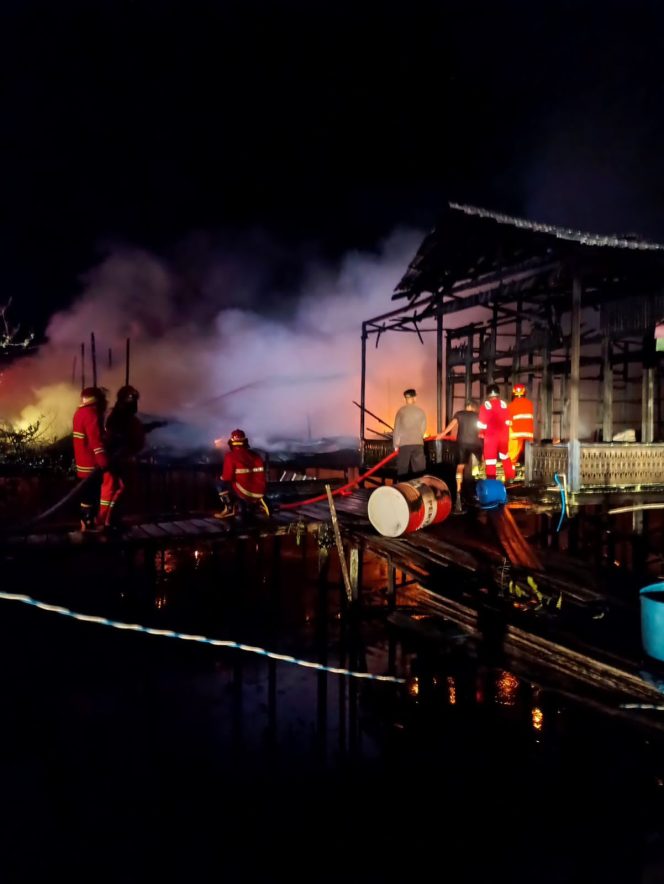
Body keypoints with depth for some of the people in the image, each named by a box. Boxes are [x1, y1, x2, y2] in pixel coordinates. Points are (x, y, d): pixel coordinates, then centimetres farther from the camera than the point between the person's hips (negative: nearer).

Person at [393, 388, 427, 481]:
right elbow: (424, 428, 10)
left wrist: (396, 444, 8)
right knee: (419, 469, 5)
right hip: (418, 443, 1)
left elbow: (397, 428, 0)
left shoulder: (401, 411, -1)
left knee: (403, 469, 3)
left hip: (404, 444, -1)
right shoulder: (420, 411, 3)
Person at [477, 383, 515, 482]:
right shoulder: (504, 404, 1)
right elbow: (508, 421, 7)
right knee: (505, 455, 21)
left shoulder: (486, 406, -9)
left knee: (490, 457, 2)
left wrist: (481, 433, 11)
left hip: (490, 436, -4)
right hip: (503, 435, 4)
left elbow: (482, 423, -6)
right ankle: (510, 477, 25)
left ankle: (491, 479, 1)